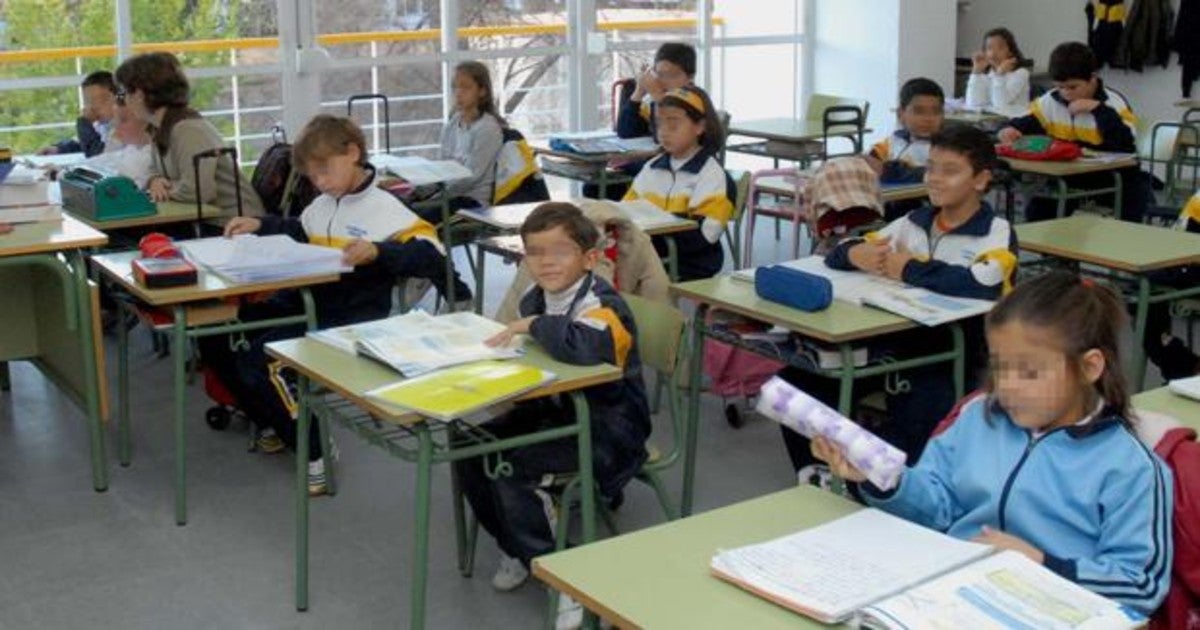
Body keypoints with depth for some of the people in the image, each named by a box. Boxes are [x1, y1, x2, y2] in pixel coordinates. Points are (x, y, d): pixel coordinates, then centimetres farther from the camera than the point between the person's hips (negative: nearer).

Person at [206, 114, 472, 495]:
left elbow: (433, 256, -24)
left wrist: (378, 252, -37)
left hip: (348, 321, -9)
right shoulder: (321, 206, 14)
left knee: (258, 361, -26)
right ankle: (273, 422, 21)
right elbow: (299, 233, 37)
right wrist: (260, 226, 20)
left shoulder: (384, 210, -12)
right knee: (216, 338, 5)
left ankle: (313, 451, -9)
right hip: (303, 304, 9)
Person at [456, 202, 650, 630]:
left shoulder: (601, 305, -21)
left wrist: (534, 326, -31)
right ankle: (519, 549, 16)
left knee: (510, 466, -23)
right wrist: (512, 337, -1)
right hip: (553, 409, 8)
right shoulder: (535, 299, 3)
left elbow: (587, 348, -45)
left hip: (606, 426, -8)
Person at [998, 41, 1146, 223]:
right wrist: (1012, 129, -20)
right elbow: (1027, 123, 5)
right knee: (1037, 211, -9)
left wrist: (1098, 109, -28)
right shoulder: (1050, 101, -2)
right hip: (1068, 176, 3)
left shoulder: (1113, 102, -13)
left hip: (1111, 175, -3)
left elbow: (1125, 145, -25)